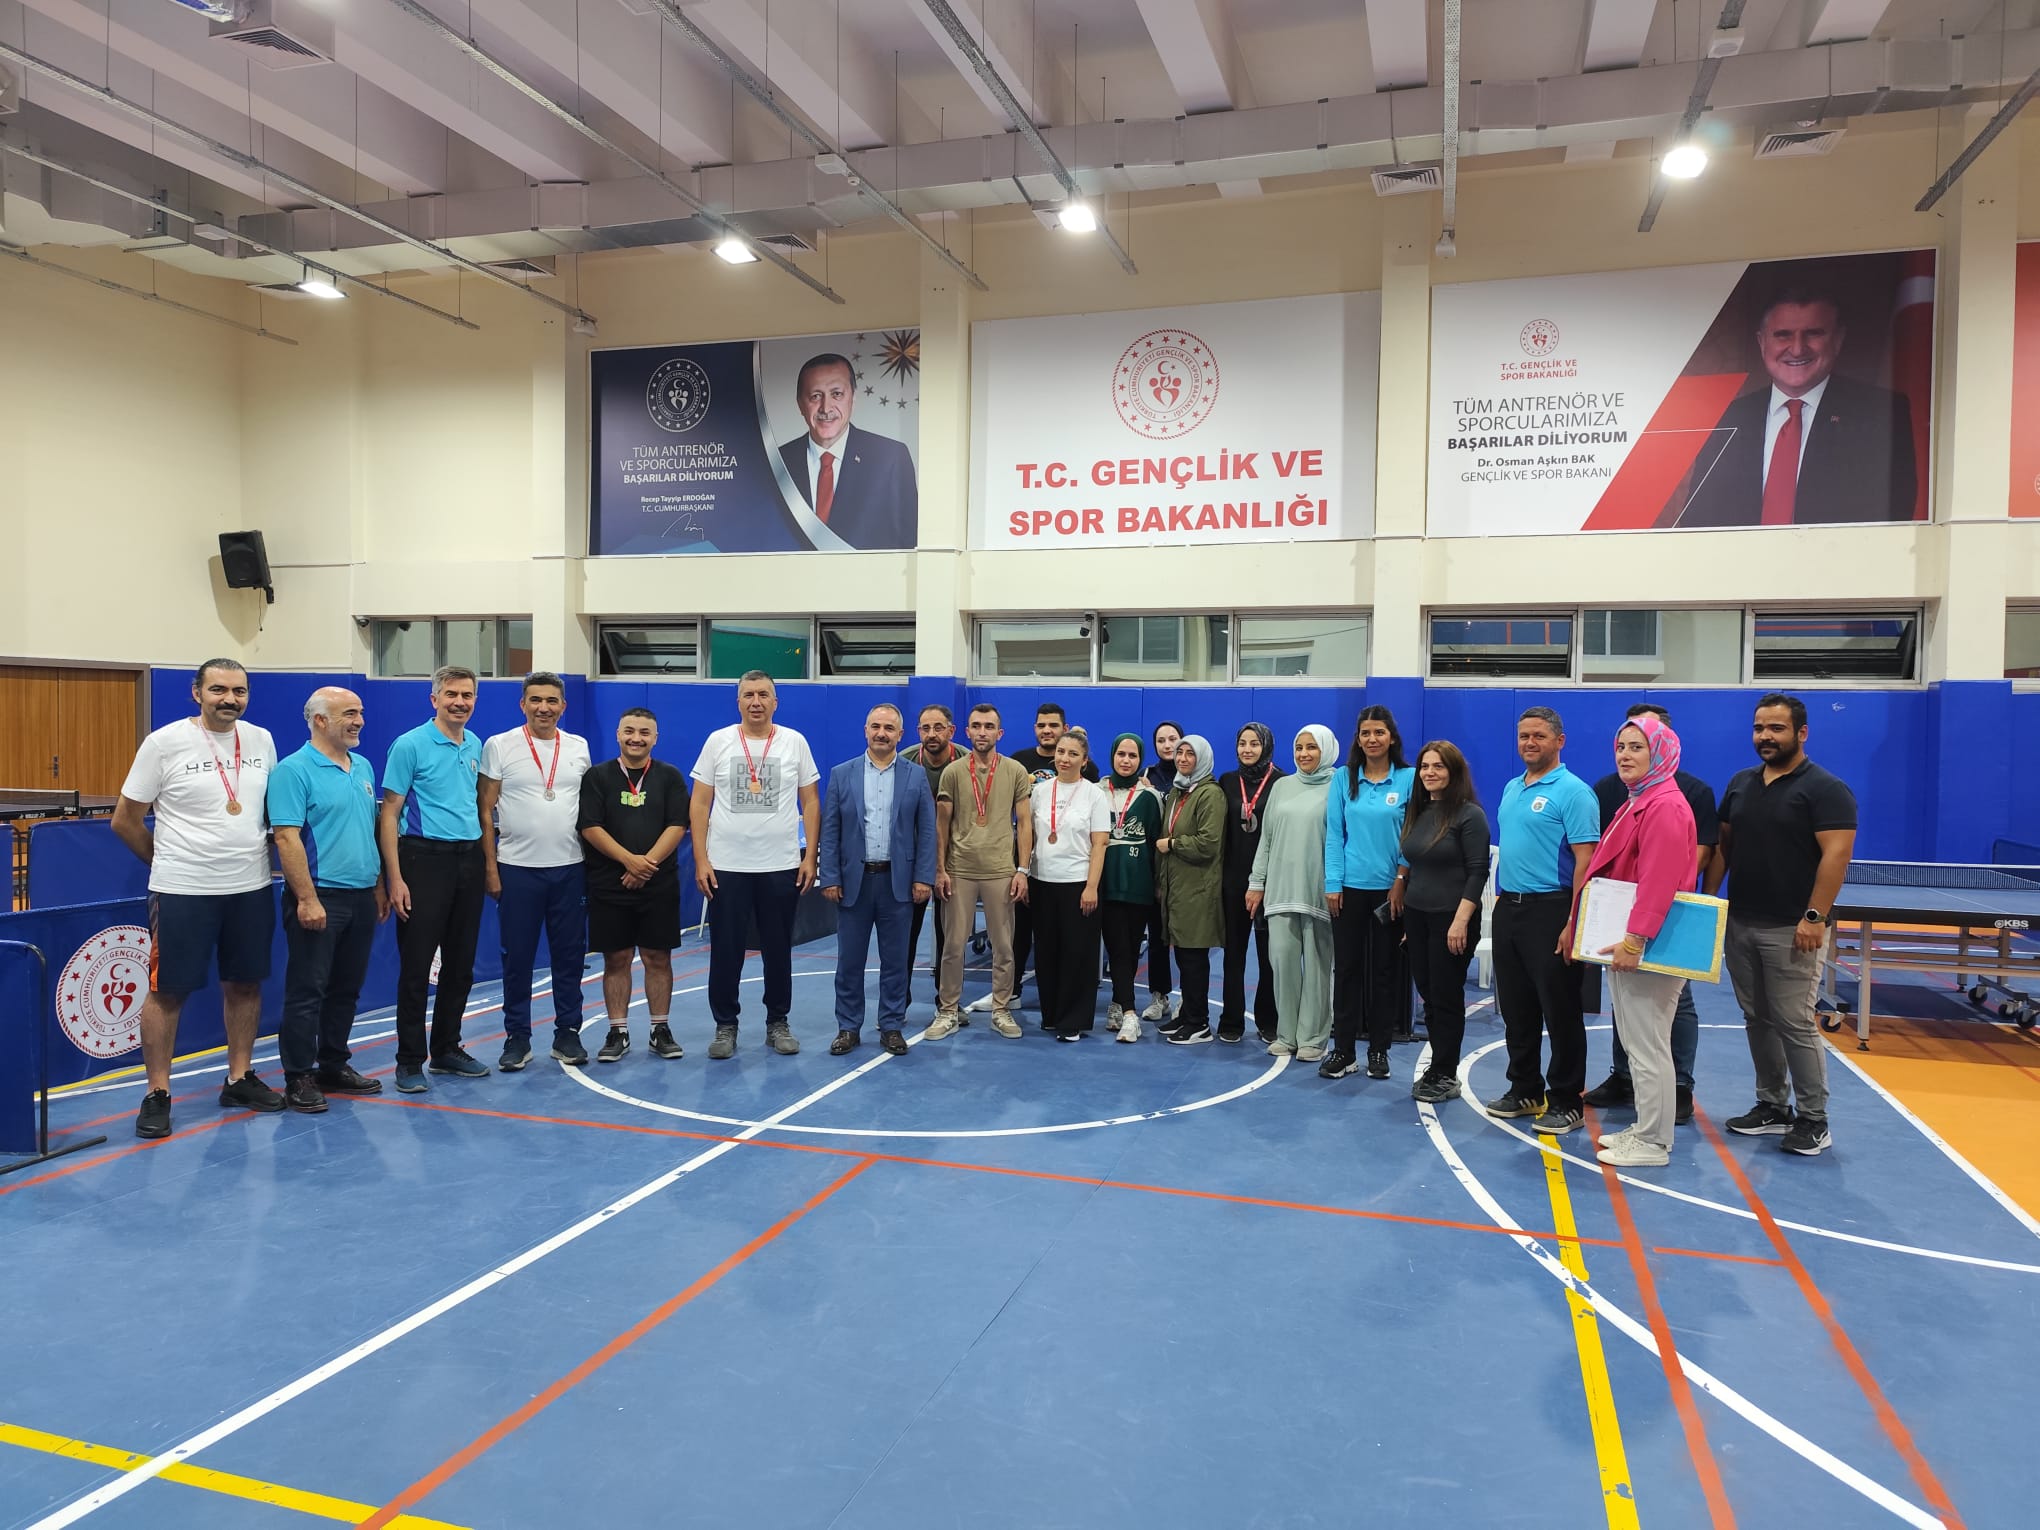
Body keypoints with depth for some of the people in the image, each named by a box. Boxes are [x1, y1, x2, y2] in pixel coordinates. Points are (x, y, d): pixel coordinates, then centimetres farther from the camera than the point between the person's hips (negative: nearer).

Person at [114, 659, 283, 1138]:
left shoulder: (261, 740, 4)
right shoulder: (164, 743, -8)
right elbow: (125, 819, -1)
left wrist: (254, 858, 10)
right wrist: (168, 862, 7)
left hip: (251, 888, 4)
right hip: (182, 891, -4)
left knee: (245, 984, 12)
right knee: (167, 990, 2)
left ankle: (239, 1078, 26)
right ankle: (157, 1094, 14)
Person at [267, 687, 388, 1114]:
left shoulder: (363, 767, 13)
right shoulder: (293, 771, -11)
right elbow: (287, 838, -17)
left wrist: (379, 886, 16)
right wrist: (307, 898, -21)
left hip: (361, 898, 7)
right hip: (318, 898, -7)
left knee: (346, 989, 14)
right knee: (307, 991, 0)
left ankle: (334, 1066, 25)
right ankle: (298, 1078, 9)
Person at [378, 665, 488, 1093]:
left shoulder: (476, 746, 11)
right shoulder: (410, 745, -7)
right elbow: (389, 814, -8)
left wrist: (487, 861, 11)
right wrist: (395, 878, -14)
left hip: (469, 860, 6)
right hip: (425, 859, -6)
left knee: (460, 964, 11)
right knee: (416, 965, -2)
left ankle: (447, 1049, 23)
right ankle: (410, 1061, 8)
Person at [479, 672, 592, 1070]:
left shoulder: (579, 747, 8)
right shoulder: (499, 746, -1)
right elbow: (485, 810, 0)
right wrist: (490, 866, -5)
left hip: (570, 868, 2)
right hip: (517, 869, -2)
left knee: (570, 956, 6)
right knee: (517, 958, 4)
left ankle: (568, 1034, 17)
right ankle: (517, 1038, 15)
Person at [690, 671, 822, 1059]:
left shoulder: (794, 742, 2)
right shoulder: (718, 741, 1)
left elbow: (811, 802, 4)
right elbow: (700, 805, 2)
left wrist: (810, 856, -2)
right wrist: (700, 861, -5)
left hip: (782, 867, 1)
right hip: (726, 867, 0)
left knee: (778, 950, 10)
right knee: (725, 951, 6)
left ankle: (777, 1023, 24)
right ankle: (725, 1026, 19)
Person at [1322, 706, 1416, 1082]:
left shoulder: (1409, 779, -3)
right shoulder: (1344, 779, 2)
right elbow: (1334, 834, 1)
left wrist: (1402, 882, -7)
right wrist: (1332, 884, -5)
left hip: (1391, 890, -1)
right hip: (1351, 887, 1)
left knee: (1385, 970, 8)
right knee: (1346, 968, 4)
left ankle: (1379, 1051, 19)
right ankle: (1343, 1050, 13)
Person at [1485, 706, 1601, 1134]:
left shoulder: (1573, 791, -10)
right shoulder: (1512, 789, 14)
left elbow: (1585, 860, -16)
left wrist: (1572, 924, -21)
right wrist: (1500, 898, 14)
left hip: (1549, 910, -8)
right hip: (1508, 908, 8)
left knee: (1560, 1011, 1)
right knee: (1516, 1009, 14)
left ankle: (1566, 1101, 11)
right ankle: (1524, 1089, 26)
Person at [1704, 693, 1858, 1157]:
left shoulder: (1825, 789, -9)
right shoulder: (1741, 783, 12)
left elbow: (1836, 855, -15)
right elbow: (1722, 845, 17)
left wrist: (1815, 917, -21)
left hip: (1790, 930, -7)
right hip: (1739, 924, 7)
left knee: (1795, 1024, -4)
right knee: (1758, 1020, 12)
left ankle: (1813, 1121, 7)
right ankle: (1772, 1106, 23)